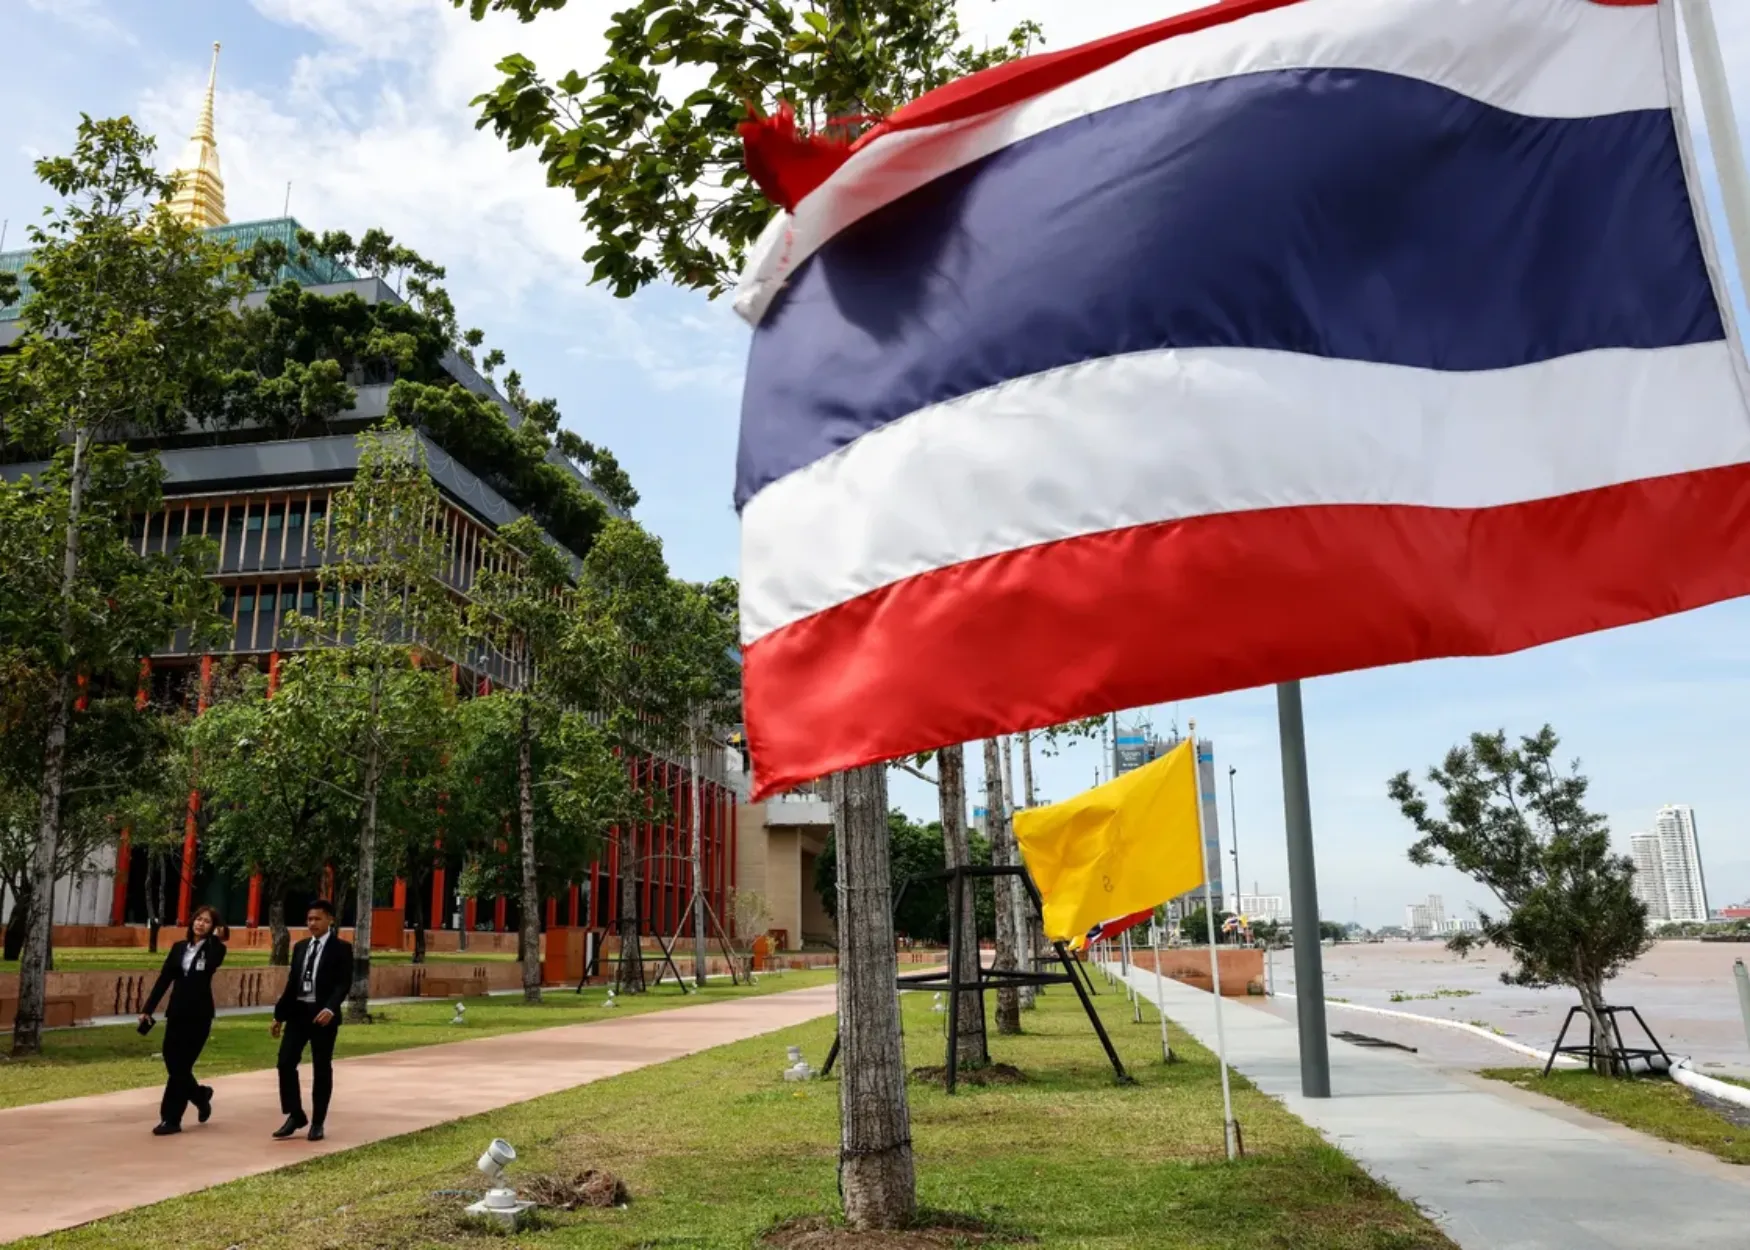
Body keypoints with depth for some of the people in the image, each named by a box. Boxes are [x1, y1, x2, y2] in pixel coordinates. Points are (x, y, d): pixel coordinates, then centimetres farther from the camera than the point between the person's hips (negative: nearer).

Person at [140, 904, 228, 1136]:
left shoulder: (213, 949, -3)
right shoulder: (179, 947, 8)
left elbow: (211, 964, -28)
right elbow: (163, 980, 7)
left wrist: (216, 939, -19)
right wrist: (148, 1009, 1)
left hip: (199, 1015, -5)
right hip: (176, 1013, 5)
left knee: (180, 1066, -3)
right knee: (172, 1063, 6)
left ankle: (171, 1119, 6)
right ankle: (200, 1094, 32)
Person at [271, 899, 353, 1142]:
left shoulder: (341, 948, -5)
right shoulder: (300, 947, 14)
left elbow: (344, 983, -13)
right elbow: (292, 982, 16)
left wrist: (330, 1008, -28)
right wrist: (279, 1014, 14)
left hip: (323, 1014, -5)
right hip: (298, 1012, 5)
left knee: (322, 1069, 2)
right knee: (286, 1062, -2)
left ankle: (317, 1123, 12)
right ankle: (295, 1115, 12)